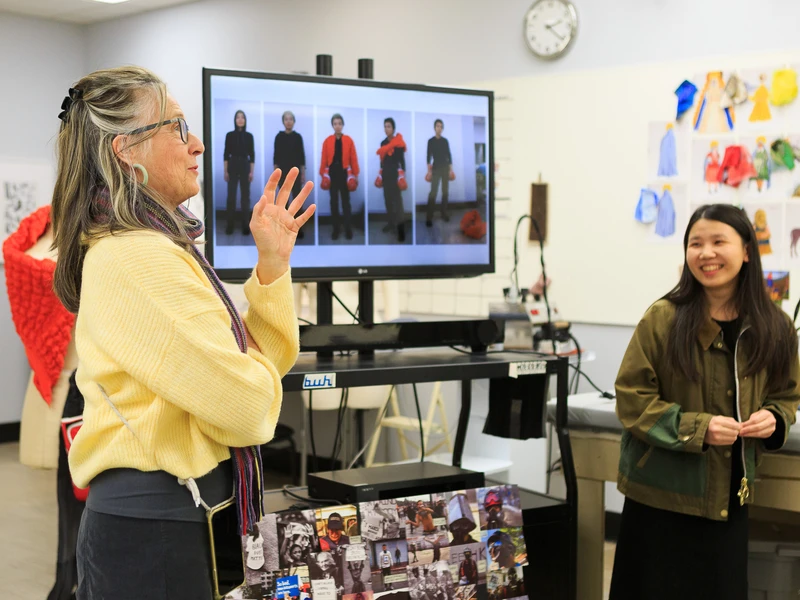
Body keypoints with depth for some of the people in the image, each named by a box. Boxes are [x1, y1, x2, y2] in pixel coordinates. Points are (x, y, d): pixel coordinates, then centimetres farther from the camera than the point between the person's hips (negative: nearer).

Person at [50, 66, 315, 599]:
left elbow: (269, 356, 12)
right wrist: (258, 370, -1)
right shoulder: (140, 260, -21)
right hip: (154, 528, -10)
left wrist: (273, 263, 1)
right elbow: (247, 408, -23)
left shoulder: (163, 247, 13)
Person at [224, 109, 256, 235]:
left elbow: (252, 155, 4)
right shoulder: (230, 135, 2)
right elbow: (226, 154, 3)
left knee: (245, 196, 2)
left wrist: (252, 171, -2)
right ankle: (229, 226, 3)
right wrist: (225, 171, -2)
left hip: (245, 166, 1)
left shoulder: (249, 136, 4)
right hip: (232, 166, -1)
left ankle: (246, 226, 7)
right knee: (231, 196, -3)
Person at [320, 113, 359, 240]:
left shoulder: (348, 140, -1)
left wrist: (355, 175, -1)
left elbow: (353, 158, 0)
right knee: (334, 202, 6)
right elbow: (324, 159, 0)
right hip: (332, 173, 1)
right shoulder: (327, 141, 0)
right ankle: (336, 229, 14)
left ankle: (348, 229, 11)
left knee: (346, 202, 5)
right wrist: (323, 175, -3)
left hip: (344, 173, -1)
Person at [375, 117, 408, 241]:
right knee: (387, 199, 10)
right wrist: (380, 175, 9)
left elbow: (402, 160, -9)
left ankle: (401, 229, -12)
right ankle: (391, 222, 22)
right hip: (386, 175, 6)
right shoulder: (383, 143, 10)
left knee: (397, 200, -10)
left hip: (395, 175, -6)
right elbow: (382, 160, 13)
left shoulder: (398, 142, -8)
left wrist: (402, 176, -13)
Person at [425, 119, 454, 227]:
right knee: (433, 192, -12)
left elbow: (449, 155, 9)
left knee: (445, 191, 5)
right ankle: (429, 218, -13)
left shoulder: (445, 141, 7)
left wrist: (451, 169, 4)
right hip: (436, 168, -4)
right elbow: (429, 156, -3)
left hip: (445, 168, 4)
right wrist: (429, 170, -9)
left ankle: (444, 214, 15)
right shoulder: (431, 141, -1)